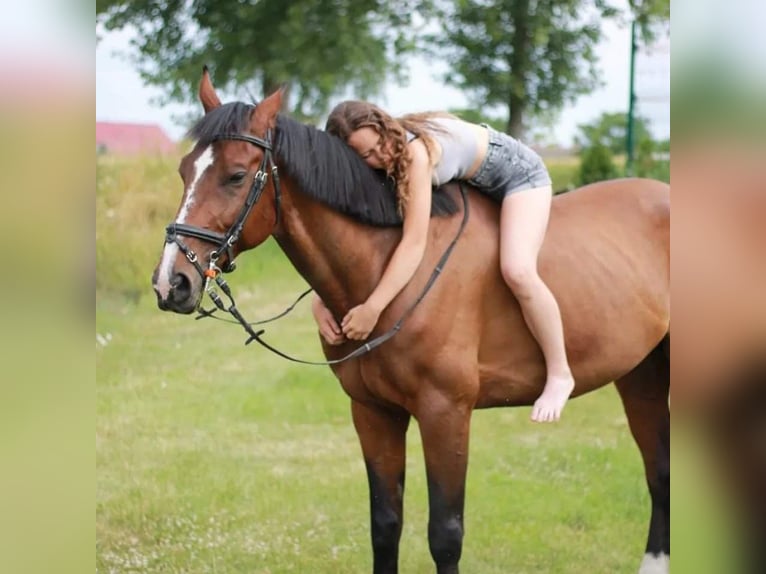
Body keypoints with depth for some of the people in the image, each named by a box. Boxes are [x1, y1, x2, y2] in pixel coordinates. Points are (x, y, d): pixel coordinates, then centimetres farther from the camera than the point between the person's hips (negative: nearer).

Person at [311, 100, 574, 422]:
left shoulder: (415, 150, -38)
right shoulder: (378, 170, -16)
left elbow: (414, 243, -42)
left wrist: (373, 308, -47)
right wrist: (320, 301, -28)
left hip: (517, 174, -8)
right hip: (472, 187, 8)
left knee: (517, 271, -26)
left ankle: (559, 374, -10)